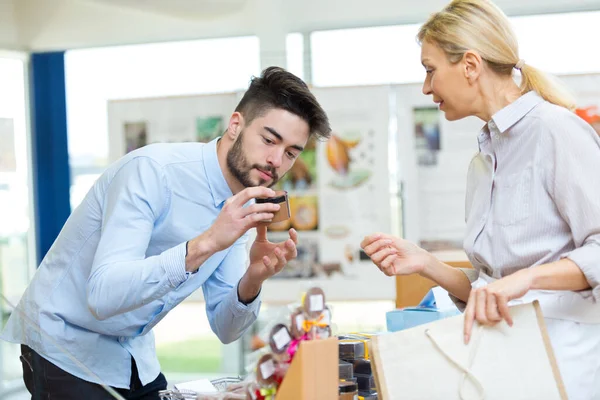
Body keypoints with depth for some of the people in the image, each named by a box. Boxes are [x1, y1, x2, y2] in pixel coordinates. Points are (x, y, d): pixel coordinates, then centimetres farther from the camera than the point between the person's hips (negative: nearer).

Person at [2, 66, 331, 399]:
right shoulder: (153, 170, -25)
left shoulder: (241, 208, -1)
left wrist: (252, 281, -22)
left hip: (136, 357, 7)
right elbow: (102, 295, -35)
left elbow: (225, 328, -2)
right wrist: (205, 243, -42)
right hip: (66, 349, -7)